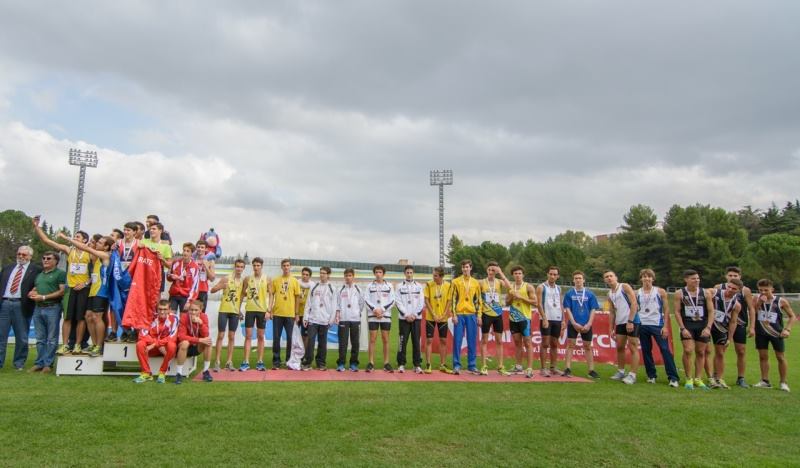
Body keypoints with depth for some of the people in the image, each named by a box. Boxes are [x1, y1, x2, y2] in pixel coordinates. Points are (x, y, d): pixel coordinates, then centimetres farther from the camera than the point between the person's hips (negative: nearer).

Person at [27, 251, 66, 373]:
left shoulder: (60, 273, -1)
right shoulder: (39, 274, 20)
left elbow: (62, 291, -10)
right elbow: (33, 290, 24)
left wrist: (43, 297, -13)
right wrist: (31, 294, 0)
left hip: (52, 308, -7)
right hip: (38, 308, 7)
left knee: (51, 339, -1)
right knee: (40, 339, 10)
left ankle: (48, 364, 3)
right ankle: (39, 363, 15)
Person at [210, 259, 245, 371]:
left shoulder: (243, 281, 6)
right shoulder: (226, 278, -4)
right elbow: (212, 290, -5)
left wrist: (240, 309, 8)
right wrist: (221, 286, -24)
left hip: (235, 311, 3)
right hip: (224, 310, -3)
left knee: (232, 337, 7)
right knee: (220, 336, -2)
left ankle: (229, 362, 13)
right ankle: (217, 362, 2)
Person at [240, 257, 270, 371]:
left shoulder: (267, 279, 2)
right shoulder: (247, 279, 4)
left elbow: (271, 296, 1)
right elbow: (242, 294, 11)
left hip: (262, 310, 0)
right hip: (250, 310, 0)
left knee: (260, 336, 5)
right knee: (248, 336, -1)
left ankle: (260, 362, 10)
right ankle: (246, 362, 1)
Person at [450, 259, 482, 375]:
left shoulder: (476, 283, 10)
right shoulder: (456, 282, 4)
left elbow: (479, 300, 11)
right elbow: (453, 299, 0)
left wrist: (479, 315, 4)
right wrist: (454, 314, -7)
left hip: (471, 314, 2)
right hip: (459, 314, -2)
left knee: (472, 341, 5)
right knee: (457, 340, -2)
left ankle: (472, 366, 14)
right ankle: (457, 365, 4)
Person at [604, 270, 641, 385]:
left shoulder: (625, 287, -5)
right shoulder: (609, 295, 15)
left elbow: (634, 304, -13)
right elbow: (612, 312, 20)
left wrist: (630, 321, -20)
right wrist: (611, 329, 14)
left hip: (632, 321, -8)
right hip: (620, 323, 8)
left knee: (633, 348, -6)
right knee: (620, 347, 11)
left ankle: (632, 375, -4)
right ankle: (621, 372, 22)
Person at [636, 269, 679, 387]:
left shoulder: (660, 292, 2)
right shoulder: (637, 293, 7)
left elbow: (666, 310, 2)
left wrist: (665, 326, -5)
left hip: (657, 325, -2)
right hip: (642, 325, 2)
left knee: (665, 350, -7)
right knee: (646, 351, 6)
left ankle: (673, 378, -4)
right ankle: (651, 375, 17)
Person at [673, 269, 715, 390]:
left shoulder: (706, 293, 2)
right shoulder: (680, 293, -2)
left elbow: (711, 311, 2)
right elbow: (677, 312, -2)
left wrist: (708, 328, -9)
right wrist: (682, 328, -10)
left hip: (702, 325, 2)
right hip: (687, 325, -2)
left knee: (701, 352, 7)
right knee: (688, 351, -11)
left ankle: (698, 379, 19)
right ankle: (688, 379, 1)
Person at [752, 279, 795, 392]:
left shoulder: (781, 301, -6)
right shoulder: (757, 299, -2)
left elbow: (792, 316, 3)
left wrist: (787, 329, -9)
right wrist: (759, 302, -20)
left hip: (776, 333, -2)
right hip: (761, 333, 2)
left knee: (781, 357, 6)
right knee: (763, 356, 7)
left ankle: (783, 382, 19)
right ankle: (765, 381, 17)